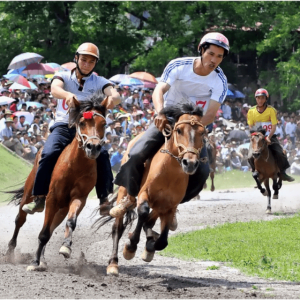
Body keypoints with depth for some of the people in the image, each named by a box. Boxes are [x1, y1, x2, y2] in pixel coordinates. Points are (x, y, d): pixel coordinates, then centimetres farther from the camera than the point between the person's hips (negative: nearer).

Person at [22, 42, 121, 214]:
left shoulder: (99, 82, 5)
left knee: (102, 155, -26)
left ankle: (105, 198, -14)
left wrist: (113, 98, -42)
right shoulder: (64, 77, 4)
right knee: (49, 154, -26)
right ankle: (39, 199, -17)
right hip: (64, 125, -1)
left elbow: (115, 95, -15)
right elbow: (55, 89, -20)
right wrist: (67, 95, -45)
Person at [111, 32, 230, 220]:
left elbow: (211, 113, -22)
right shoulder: (178, 66, -17)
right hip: (167, 119, -1)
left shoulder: (220, 81, -15)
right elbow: (158, 91, -28)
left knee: (202, 172, -17)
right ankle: (130, 198, 3)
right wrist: (160, 113, -50)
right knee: (137, 155, -21)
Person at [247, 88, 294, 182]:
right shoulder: (251, 111, -3)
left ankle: (282, 173, 3)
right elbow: (251, 127, 1)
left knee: (280, 154, -18)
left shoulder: (271, 110, -8)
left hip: (270, 136, -1)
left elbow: (274, 127, -11)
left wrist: (268, 137, -25)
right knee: (251, 157, -18)